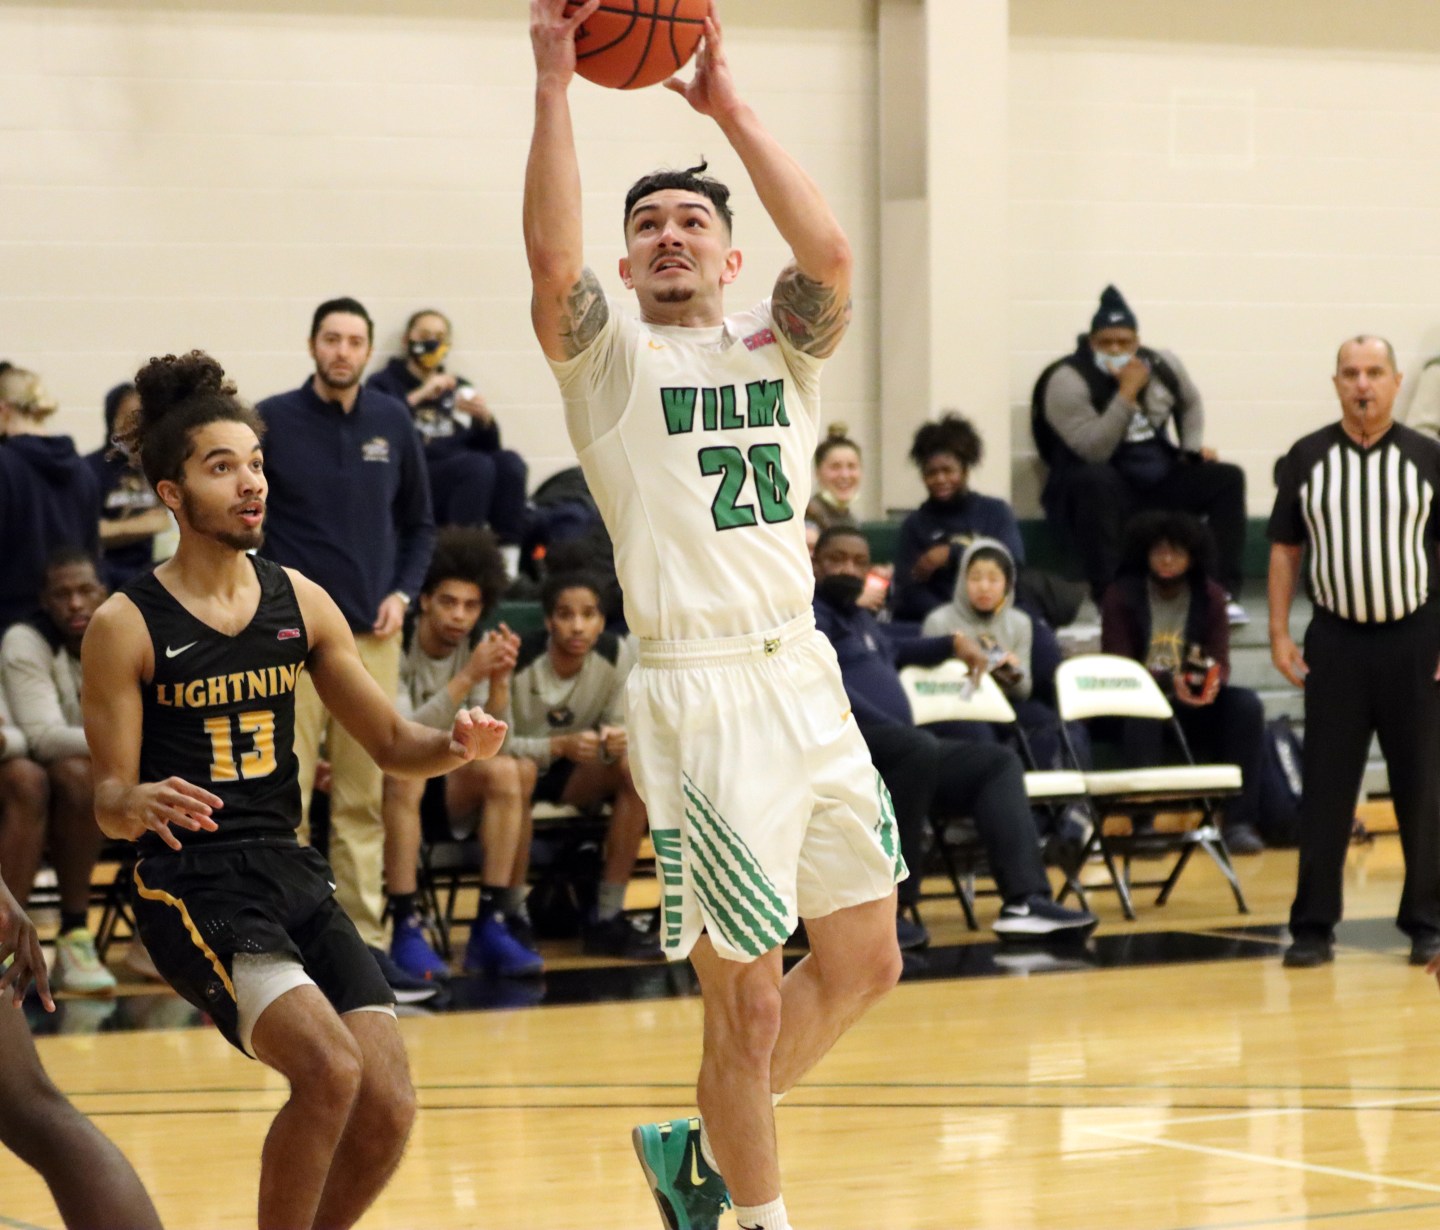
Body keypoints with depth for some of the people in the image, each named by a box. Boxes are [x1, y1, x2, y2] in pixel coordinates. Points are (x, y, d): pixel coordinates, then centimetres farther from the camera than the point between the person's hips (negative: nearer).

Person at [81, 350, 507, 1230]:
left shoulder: (300, 602, 9)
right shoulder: (127, 627, -5)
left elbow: (391, 742, 15)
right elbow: (110, 801, -5)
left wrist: (456, 746, -7)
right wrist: (140, 804, -29)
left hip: (293, 873, 6)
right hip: (193, 883, -5)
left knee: (389, 1108, -7)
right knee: (329, 1067, -27)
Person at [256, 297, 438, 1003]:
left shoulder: (393, 424, 9)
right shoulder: (273, 421, 0)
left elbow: (419, 523, 17)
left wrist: (403, 593, 3)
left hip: (374, 634, 3)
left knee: (364, 799, 6)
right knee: (285, 799, -7)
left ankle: (365, 940, 11)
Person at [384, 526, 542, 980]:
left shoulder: (478, 651, 0)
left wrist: (499, 683, -25)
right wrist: (468, 679, -35)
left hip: (446, 786, 5)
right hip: (380, 783, -5)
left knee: (505, 772, -22)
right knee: (406, 773, -36)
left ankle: (492, 925, -24)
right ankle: (405, 930, -37)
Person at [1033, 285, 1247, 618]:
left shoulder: (1162, 365, 1)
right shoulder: (1067, 381, -17)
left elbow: (1190, 403, 24)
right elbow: (1094, 450, -28)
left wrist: (1194, 447, 9)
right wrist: (1127, 393, -28)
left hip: (1158, 482, 6)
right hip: (1103, 490, -6)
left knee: (1228, 478, -9)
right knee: (1095, 479, -39)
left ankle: (1222, 590, -12)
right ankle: (1108, 597, -37)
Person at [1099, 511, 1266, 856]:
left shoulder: (1209, 596, 4)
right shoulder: (1121, 595, -4)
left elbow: (1221, 663, -1)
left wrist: (1211, 682, -28)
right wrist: (1168, 683, -30)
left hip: (1193, 706, 3)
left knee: (1246, 705, -24)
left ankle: (1239, 822, -24)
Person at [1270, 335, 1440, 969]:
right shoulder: (1306, 459, 4)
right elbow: (1286, 549, 8)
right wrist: (1279, 632, 1)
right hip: (1335, 638, 1)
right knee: (1325, 787, 1)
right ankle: (1312, 927, 7)